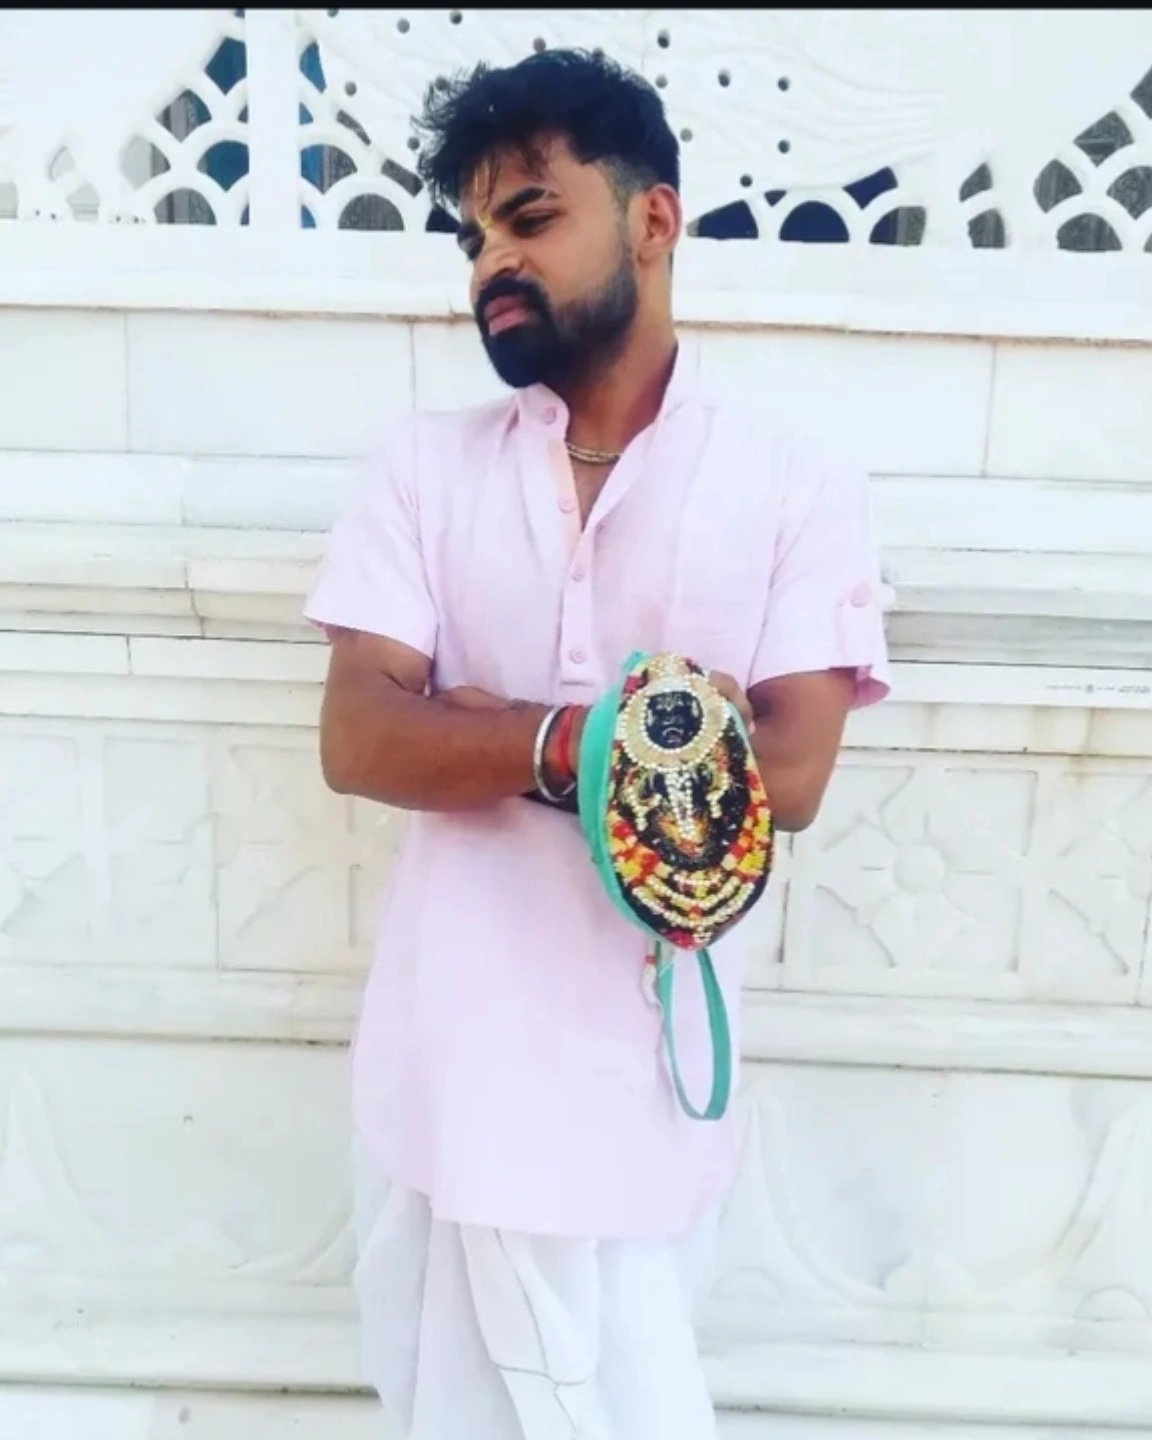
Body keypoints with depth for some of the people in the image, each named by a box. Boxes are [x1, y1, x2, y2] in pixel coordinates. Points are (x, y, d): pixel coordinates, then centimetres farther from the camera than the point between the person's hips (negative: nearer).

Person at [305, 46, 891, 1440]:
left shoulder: (797, 486, -5)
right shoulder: (424, 464, 1)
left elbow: (787, 772, -15)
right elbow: (357, 741, -8)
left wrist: (477, 721, -14)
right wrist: (601, 732, -21)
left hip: (636, 1082, -2)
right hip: (441, 1068, 3)